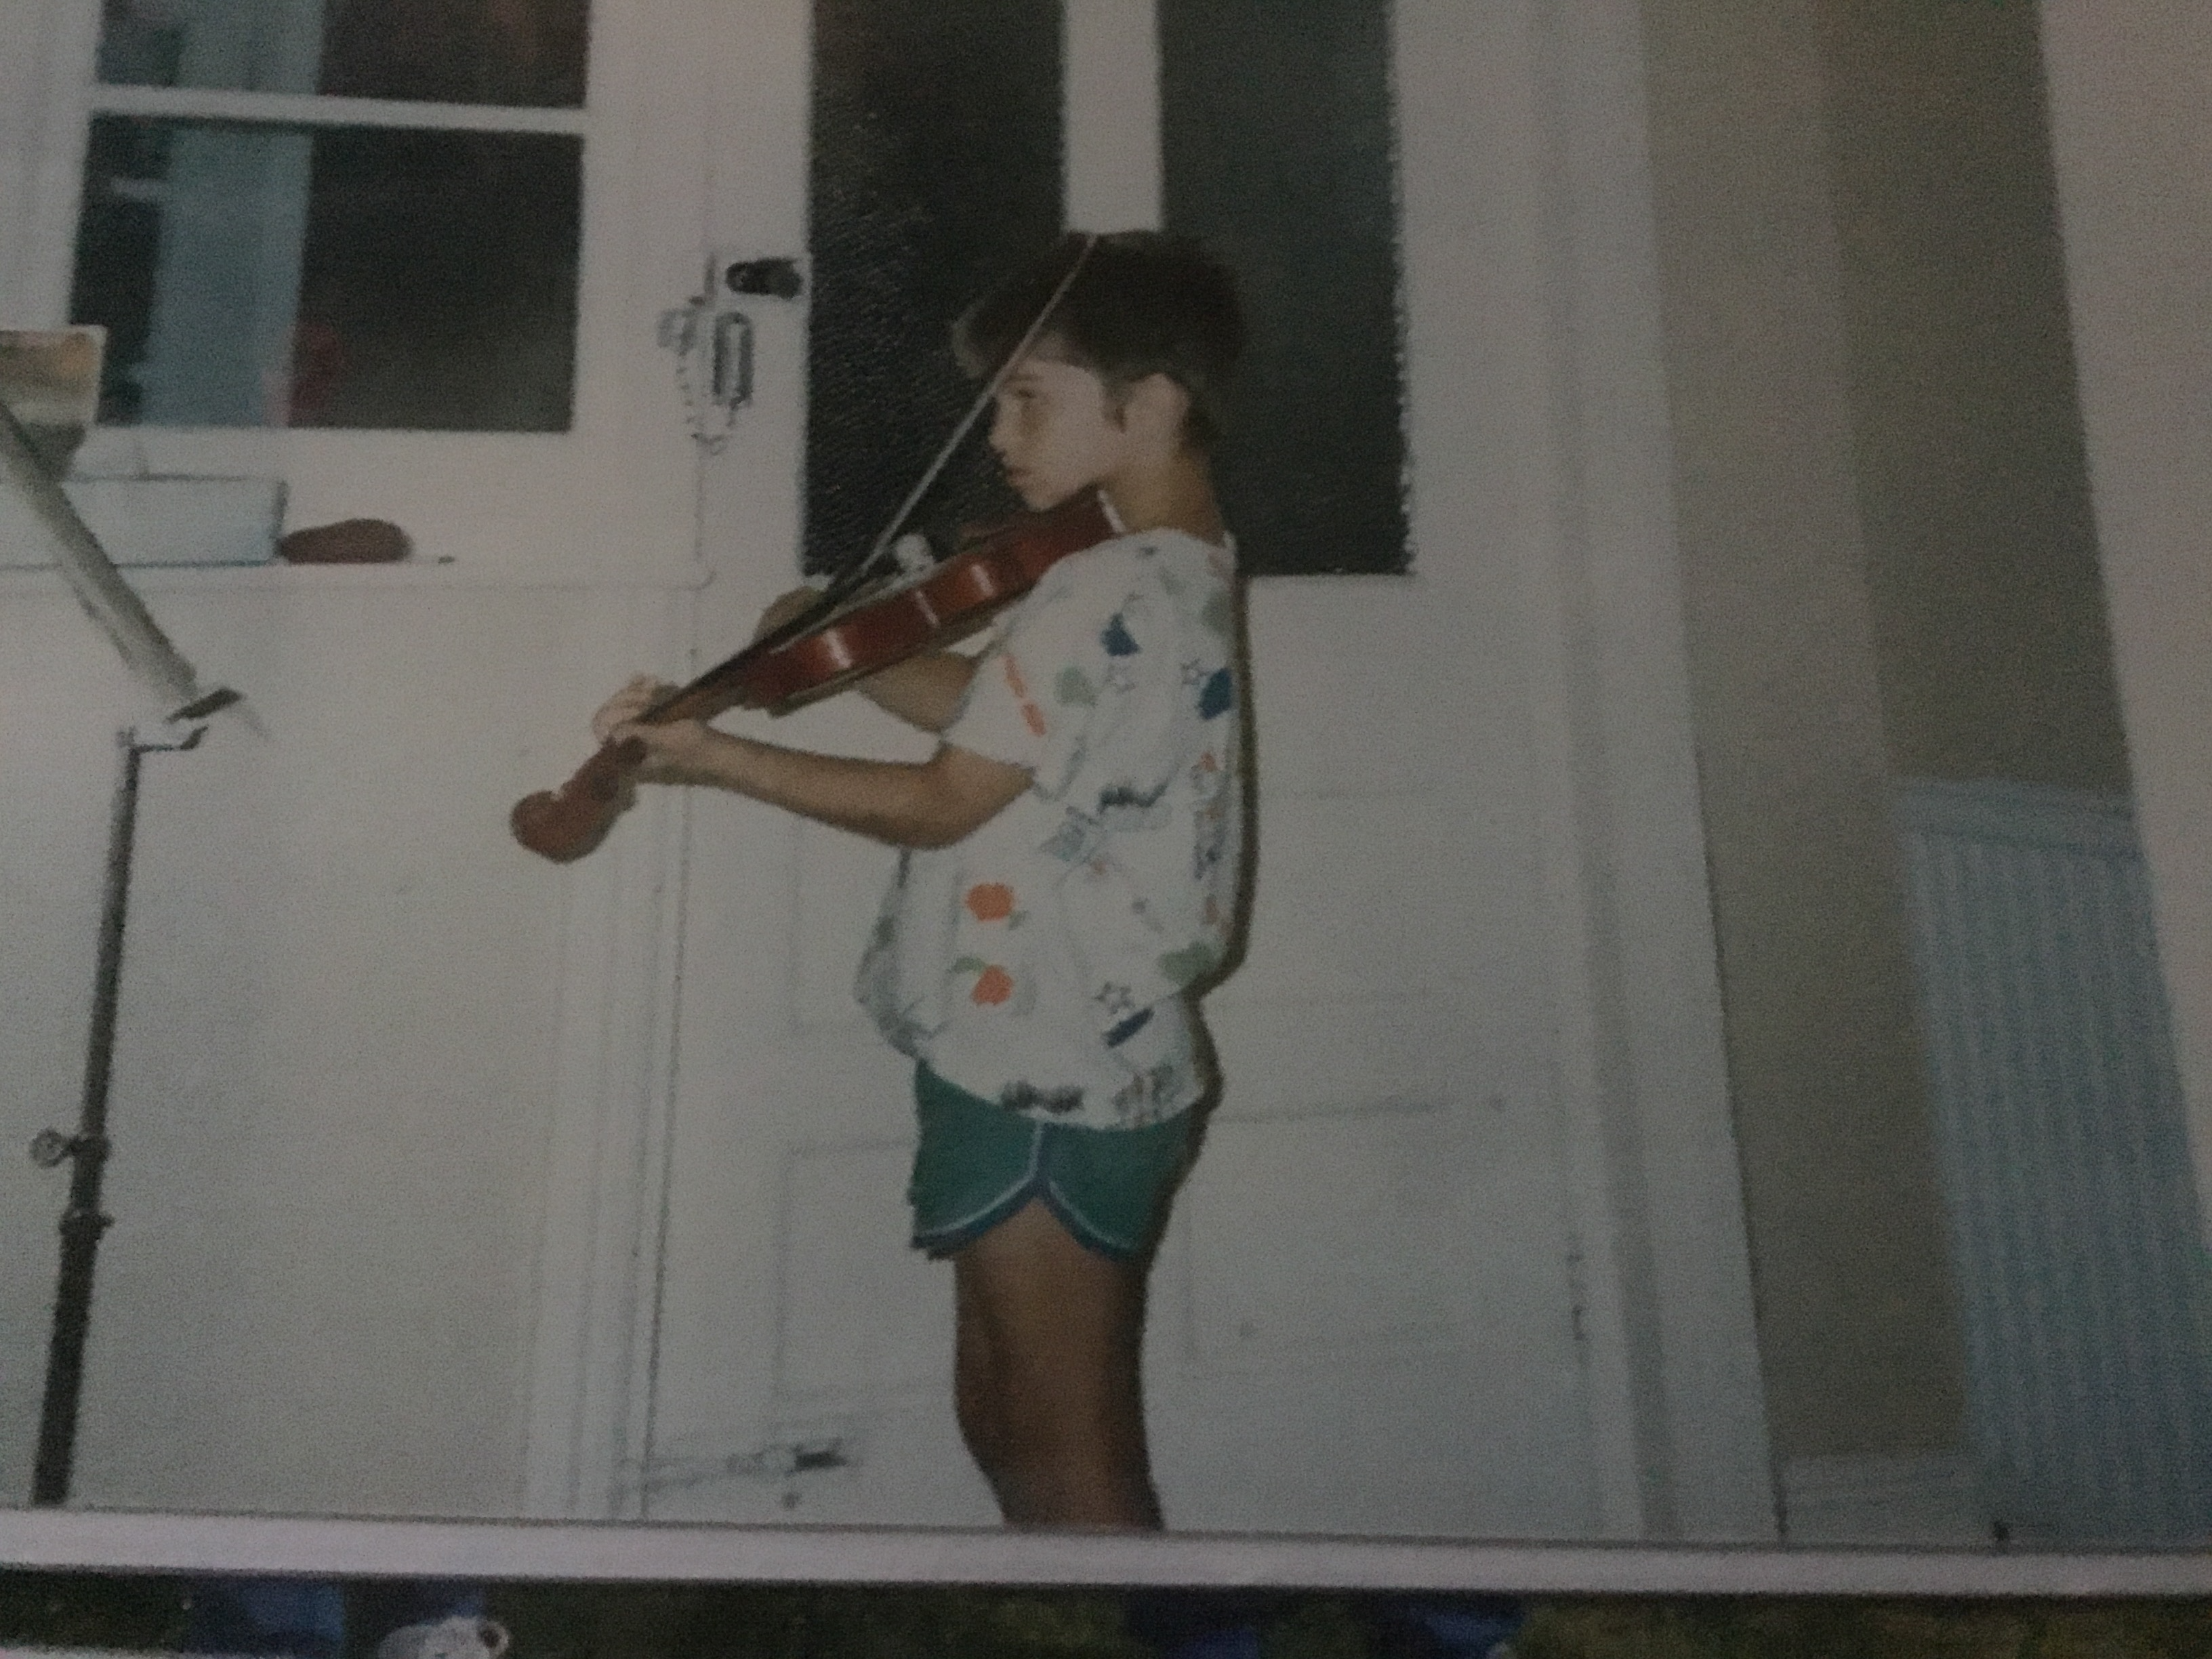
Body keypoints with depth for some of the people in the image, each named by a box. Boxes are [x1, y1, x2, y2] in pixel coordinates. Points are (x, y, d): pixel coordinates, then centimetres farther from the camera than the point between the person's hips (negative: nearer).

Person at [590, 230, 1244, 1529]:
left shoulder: (1107, 594, -21)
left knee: (1068, 1466, 4)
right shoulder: (1187, 572, 11)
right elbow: (995, 711, 14)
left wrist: (720, 756, -12)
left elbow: (944, 801, -17)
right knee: (1006, 1421, 21)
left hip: (1045, 1082, -10)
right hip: (1096, 1065, 10)